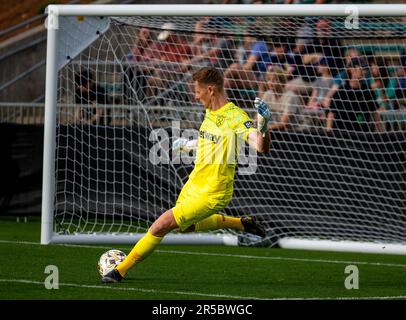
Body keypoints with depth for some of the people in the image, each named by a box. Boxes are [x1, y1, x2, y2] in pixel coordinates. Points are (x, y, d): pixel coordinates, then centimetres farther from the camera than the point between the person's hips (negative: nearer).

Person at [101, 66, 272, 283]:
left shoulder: (236, 117, -23)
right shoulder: (210, 112, 3)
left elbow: (261, 147, -34)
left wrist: (262, 127, -54)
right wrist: (188, 145, 36)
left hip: (211, 194, -10)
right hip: (193, 184, 10)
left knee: (160, 226, -12)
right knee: (185, 227, 31)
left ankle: (121, 270, 2)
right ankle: (241, 223, 40)